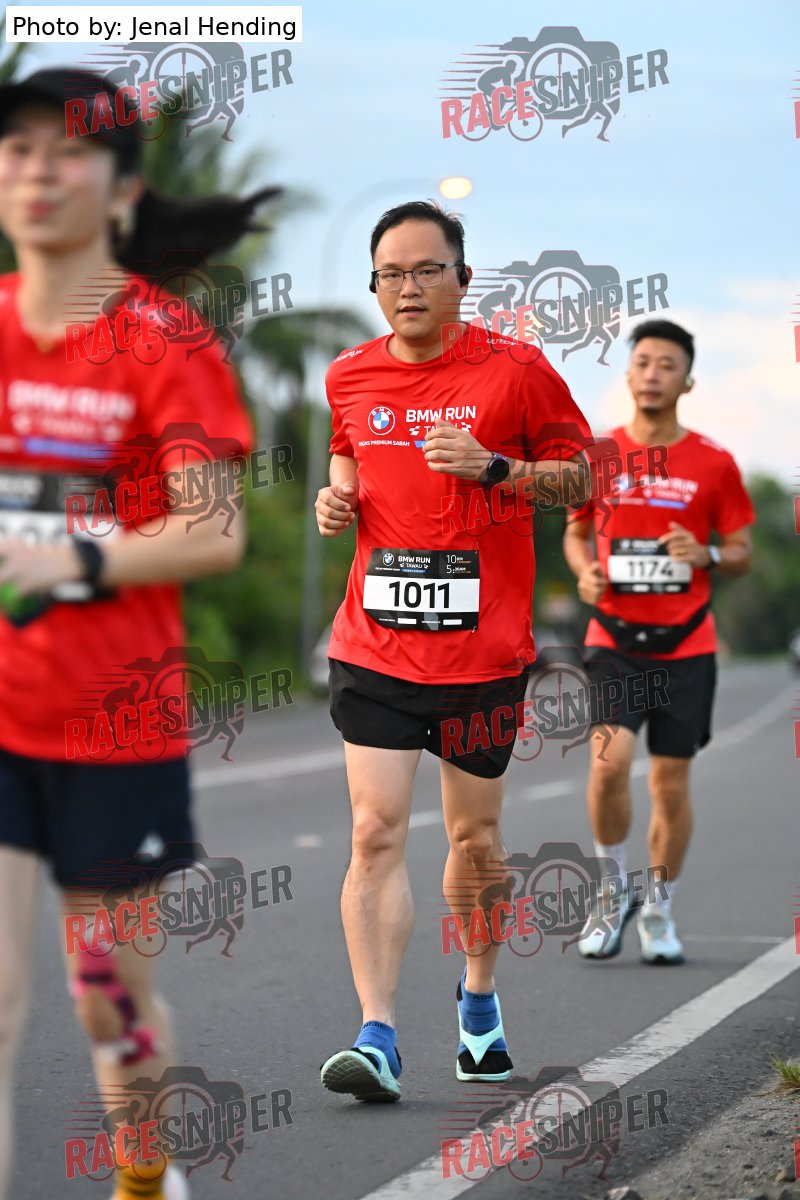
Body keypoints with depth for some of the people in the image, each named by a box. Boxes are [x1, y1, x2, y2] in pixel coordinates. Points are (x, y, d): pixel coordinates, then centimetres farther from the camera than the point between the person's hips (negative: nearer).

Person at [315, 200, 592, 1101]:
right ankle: (376, 1037, -11)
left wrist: (494, 468, -15)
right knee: (376, 833, -10)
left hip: (485, 648, -2)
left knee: (475, 838, 10)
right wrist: (338, 496, 2)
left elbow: (579, 471, 2)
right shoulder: (350, 377, 6)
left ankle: (478, 999, 35)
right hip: (374, 647, 2)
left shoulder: (513, 369, -4)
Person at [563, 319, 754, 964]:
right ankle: (613, 888, 4)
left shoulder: (714, 463, 0)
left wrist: (706, 555, -16)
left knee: (671, 783, 4)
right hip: (613, 642, 0)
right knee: (609, 761, -19)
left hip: (685, 646, 0)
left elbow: (742, 553, 6)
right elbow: (577, 531, 15)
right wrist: (585, 570, -6)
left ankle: (659, 910, 22)